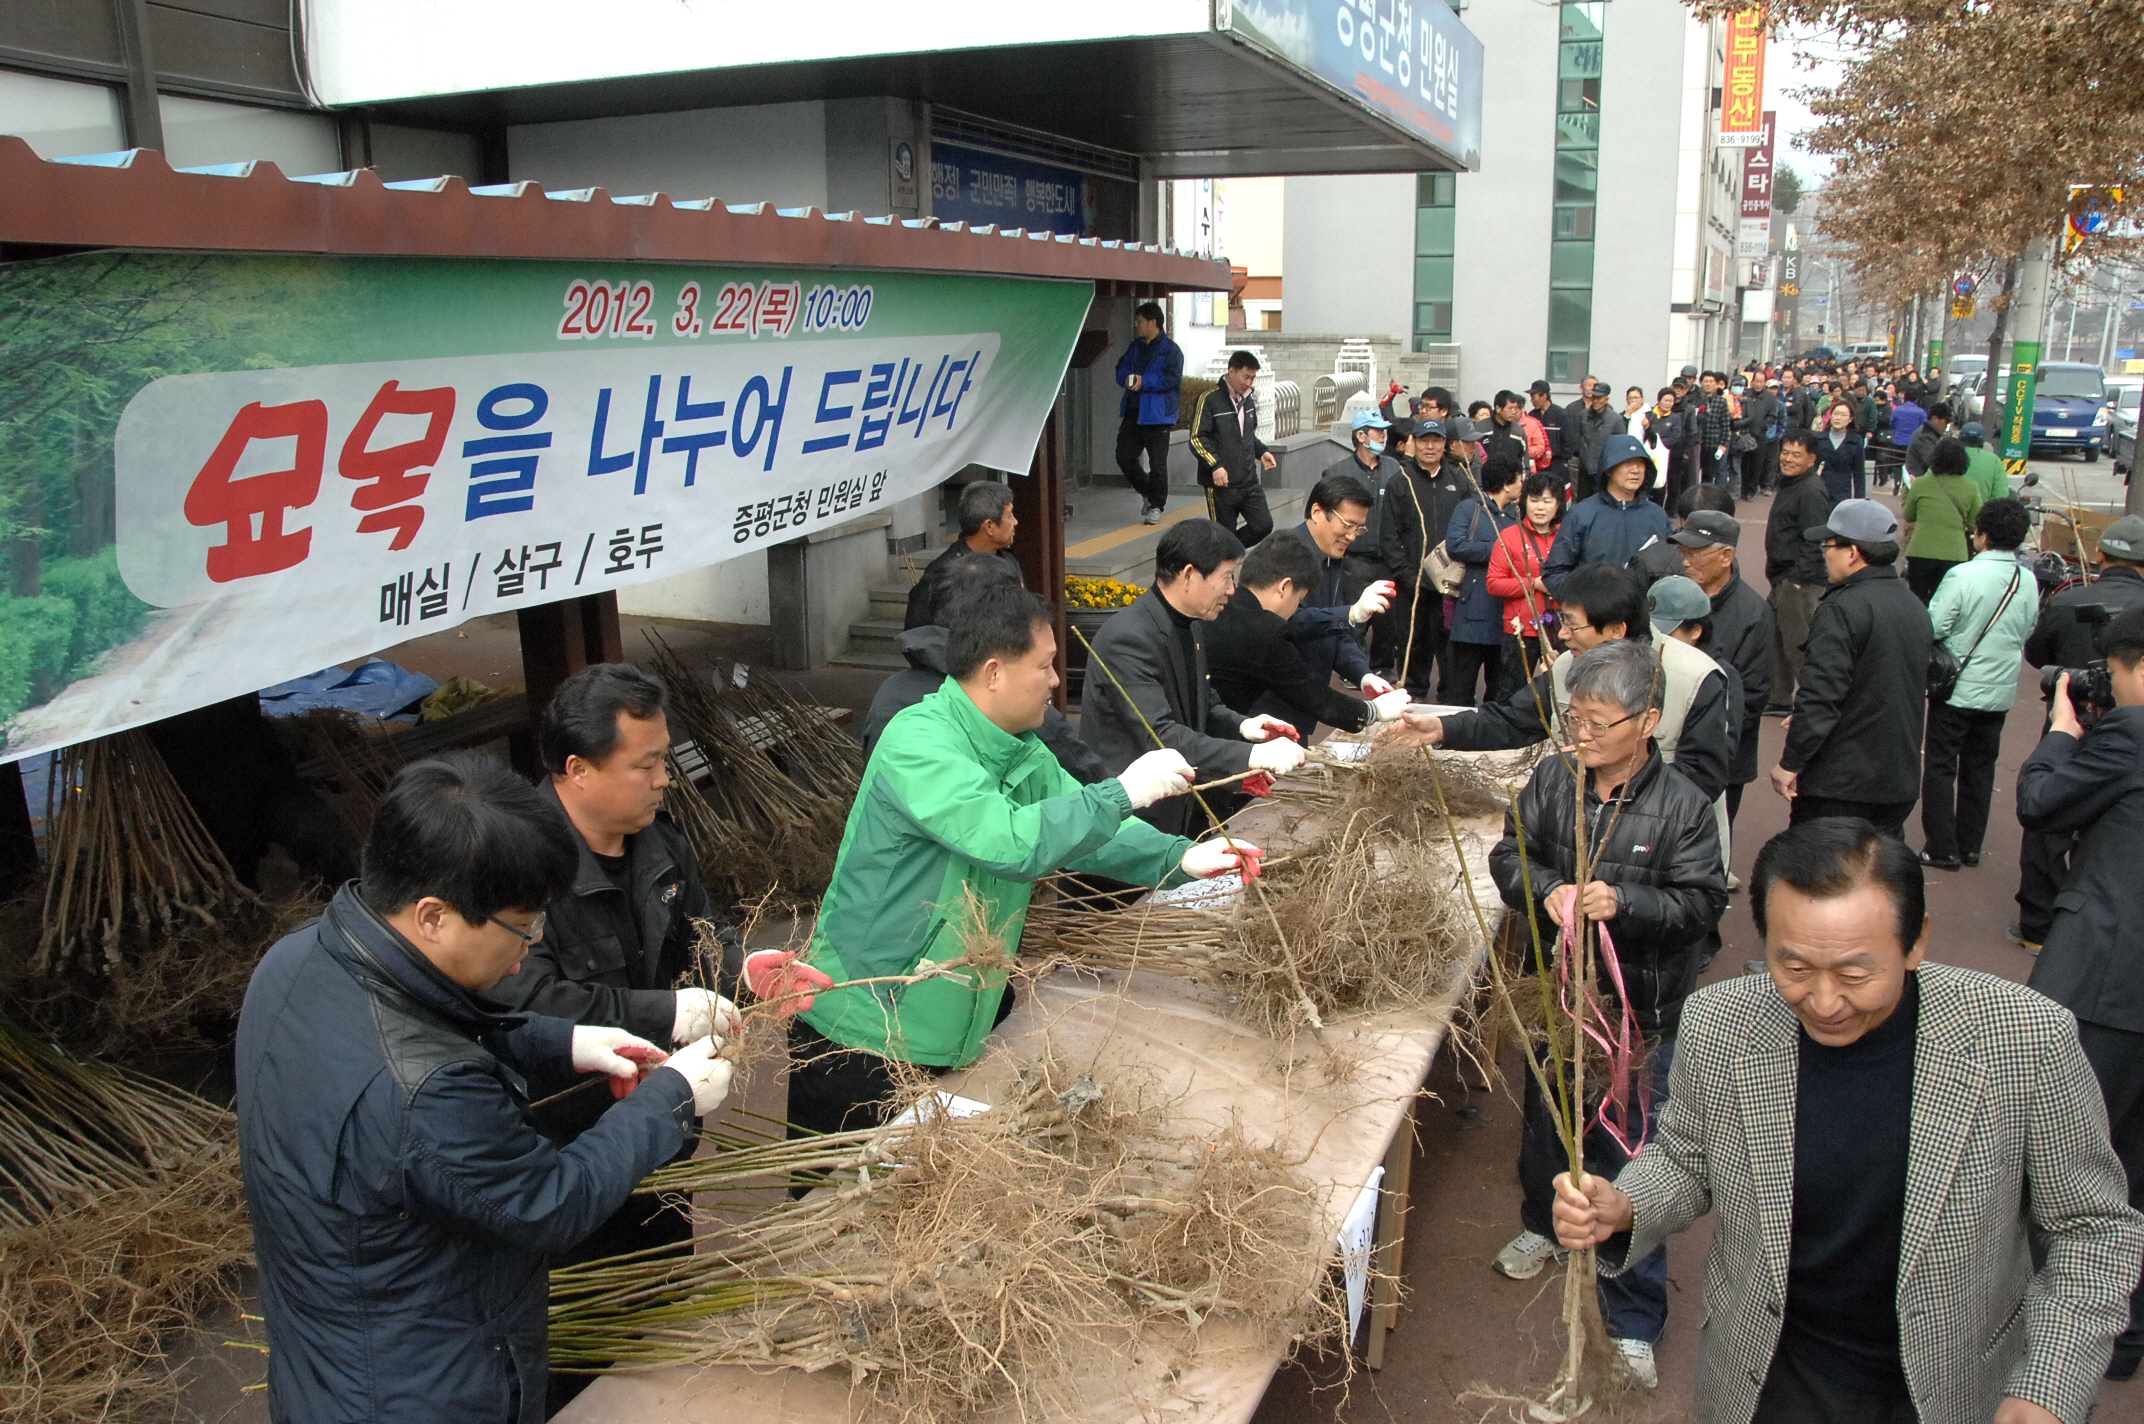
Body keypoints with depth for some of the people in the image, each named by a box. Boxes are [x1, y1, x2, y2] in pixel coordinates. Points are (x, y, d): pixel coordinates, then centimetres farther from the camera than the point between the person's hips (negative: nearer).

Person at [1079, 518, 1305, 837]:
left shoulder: (1191, 625, 7)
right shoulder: (1128, 639, -23)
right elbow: (1159, 737, -30)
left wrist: (1241, 726, -2)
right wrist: (1252, 756, -32)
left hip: (1178, 809, 9)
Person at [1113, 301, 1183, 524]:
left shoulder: (1170, 350, -8)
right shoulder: (1135, 346, 16)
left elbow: (1172, 378, -16)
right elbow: (1121, 368, 18)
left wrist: (1144, 381, -20)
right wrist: (1127, 378, -5)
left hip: (1157, 414, -7)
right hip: (1132, 412, 7)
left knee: (1157, 462, -1)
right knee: (1124, 457, 8)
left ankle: (1156, 506, 12)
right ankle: (1148, 493, 27)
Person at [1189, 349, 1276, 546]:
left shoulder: (1248, 400, 14)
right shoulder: (1209, 399, -9)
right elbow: (1197, 439, -14)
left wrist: (1262, 452, 12)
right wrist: (1215, 465, -24)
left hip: (1249, 482, 7)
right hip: (1221, 485, -7)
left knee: (1264, 525, 0)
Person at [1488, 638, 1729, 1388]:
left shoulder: (1680, 806, -15)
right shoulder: (1552, 778, -6)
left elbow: (1701, 903, -12)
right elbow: (1509, 855, 1)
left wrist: (1624, 901, -28)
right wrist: (1547, 889, -20)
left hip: (1639, 1011, -4)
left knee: (1628, 1154, 3)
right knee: (1545, 1117, 24)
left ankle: (1634, 1324, 19)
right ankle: (1544, 1223, 55)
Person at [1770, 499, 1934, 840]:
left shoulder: (1843, 609, -17)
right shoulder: (1915, 608, 12)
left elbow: (1821, 695, -23)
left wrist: (1789, 763, -15)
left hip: (1838, 785, -8)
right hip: (1899, 781, 8)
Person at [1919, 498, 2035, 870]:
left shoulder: (1963, 575, -19)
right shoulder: (2028, 581, -1)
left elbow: (1932, 627, -19)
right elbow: (2028, 634, 9)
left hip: (1958, 689, -5)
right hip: (2001, 690, 5)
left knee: (1941, 766, 5)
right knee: (1980, 769, 15)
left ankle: (1942, 848, 6)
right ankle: (1970, 846, 23)